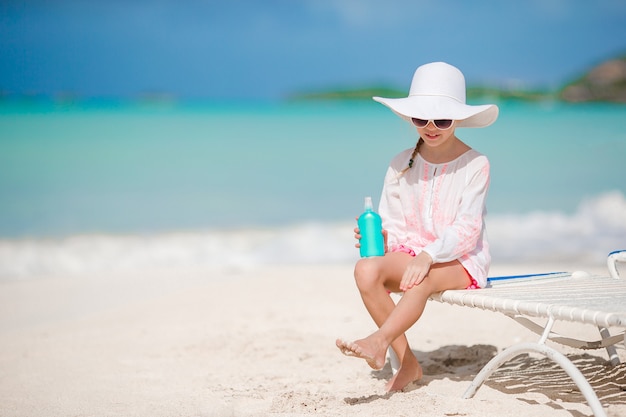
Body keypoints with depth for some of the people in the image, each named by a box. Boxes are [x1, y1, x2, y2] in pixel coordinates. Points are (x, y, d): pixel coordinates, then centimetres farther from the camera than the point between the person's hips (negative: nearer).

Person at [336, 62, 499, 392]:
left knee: (423, 279, -39)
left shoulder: (474, 164, -5)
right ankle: (407, 362, -23)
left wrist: (429, 255, -31)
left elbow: (466, 227, -15)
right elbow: (393, 224, 6)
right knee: (366, 269, -28)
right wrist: (378, 238, -19)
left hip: (461, 260, -4)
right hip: (411, 252, 4)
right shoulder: (401, 164, 7)